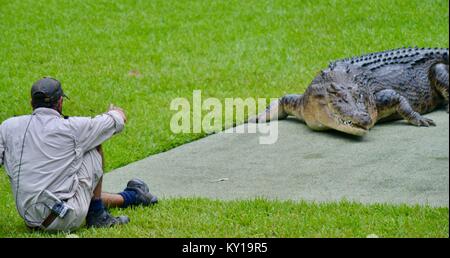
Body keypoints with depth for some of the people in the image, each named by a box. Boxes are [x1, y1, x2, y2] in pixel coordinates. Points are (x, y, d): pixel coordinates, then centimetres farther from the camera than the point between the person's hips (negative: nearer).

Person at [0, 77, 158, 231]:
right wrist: (114, 113, 33)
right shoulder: (72, 127, -5)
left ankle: (129, 197, 48)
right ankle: (97, 215, 15)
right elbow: (119, 120, 10)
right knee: (95, 147, 13)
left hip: (31, 221, 6)